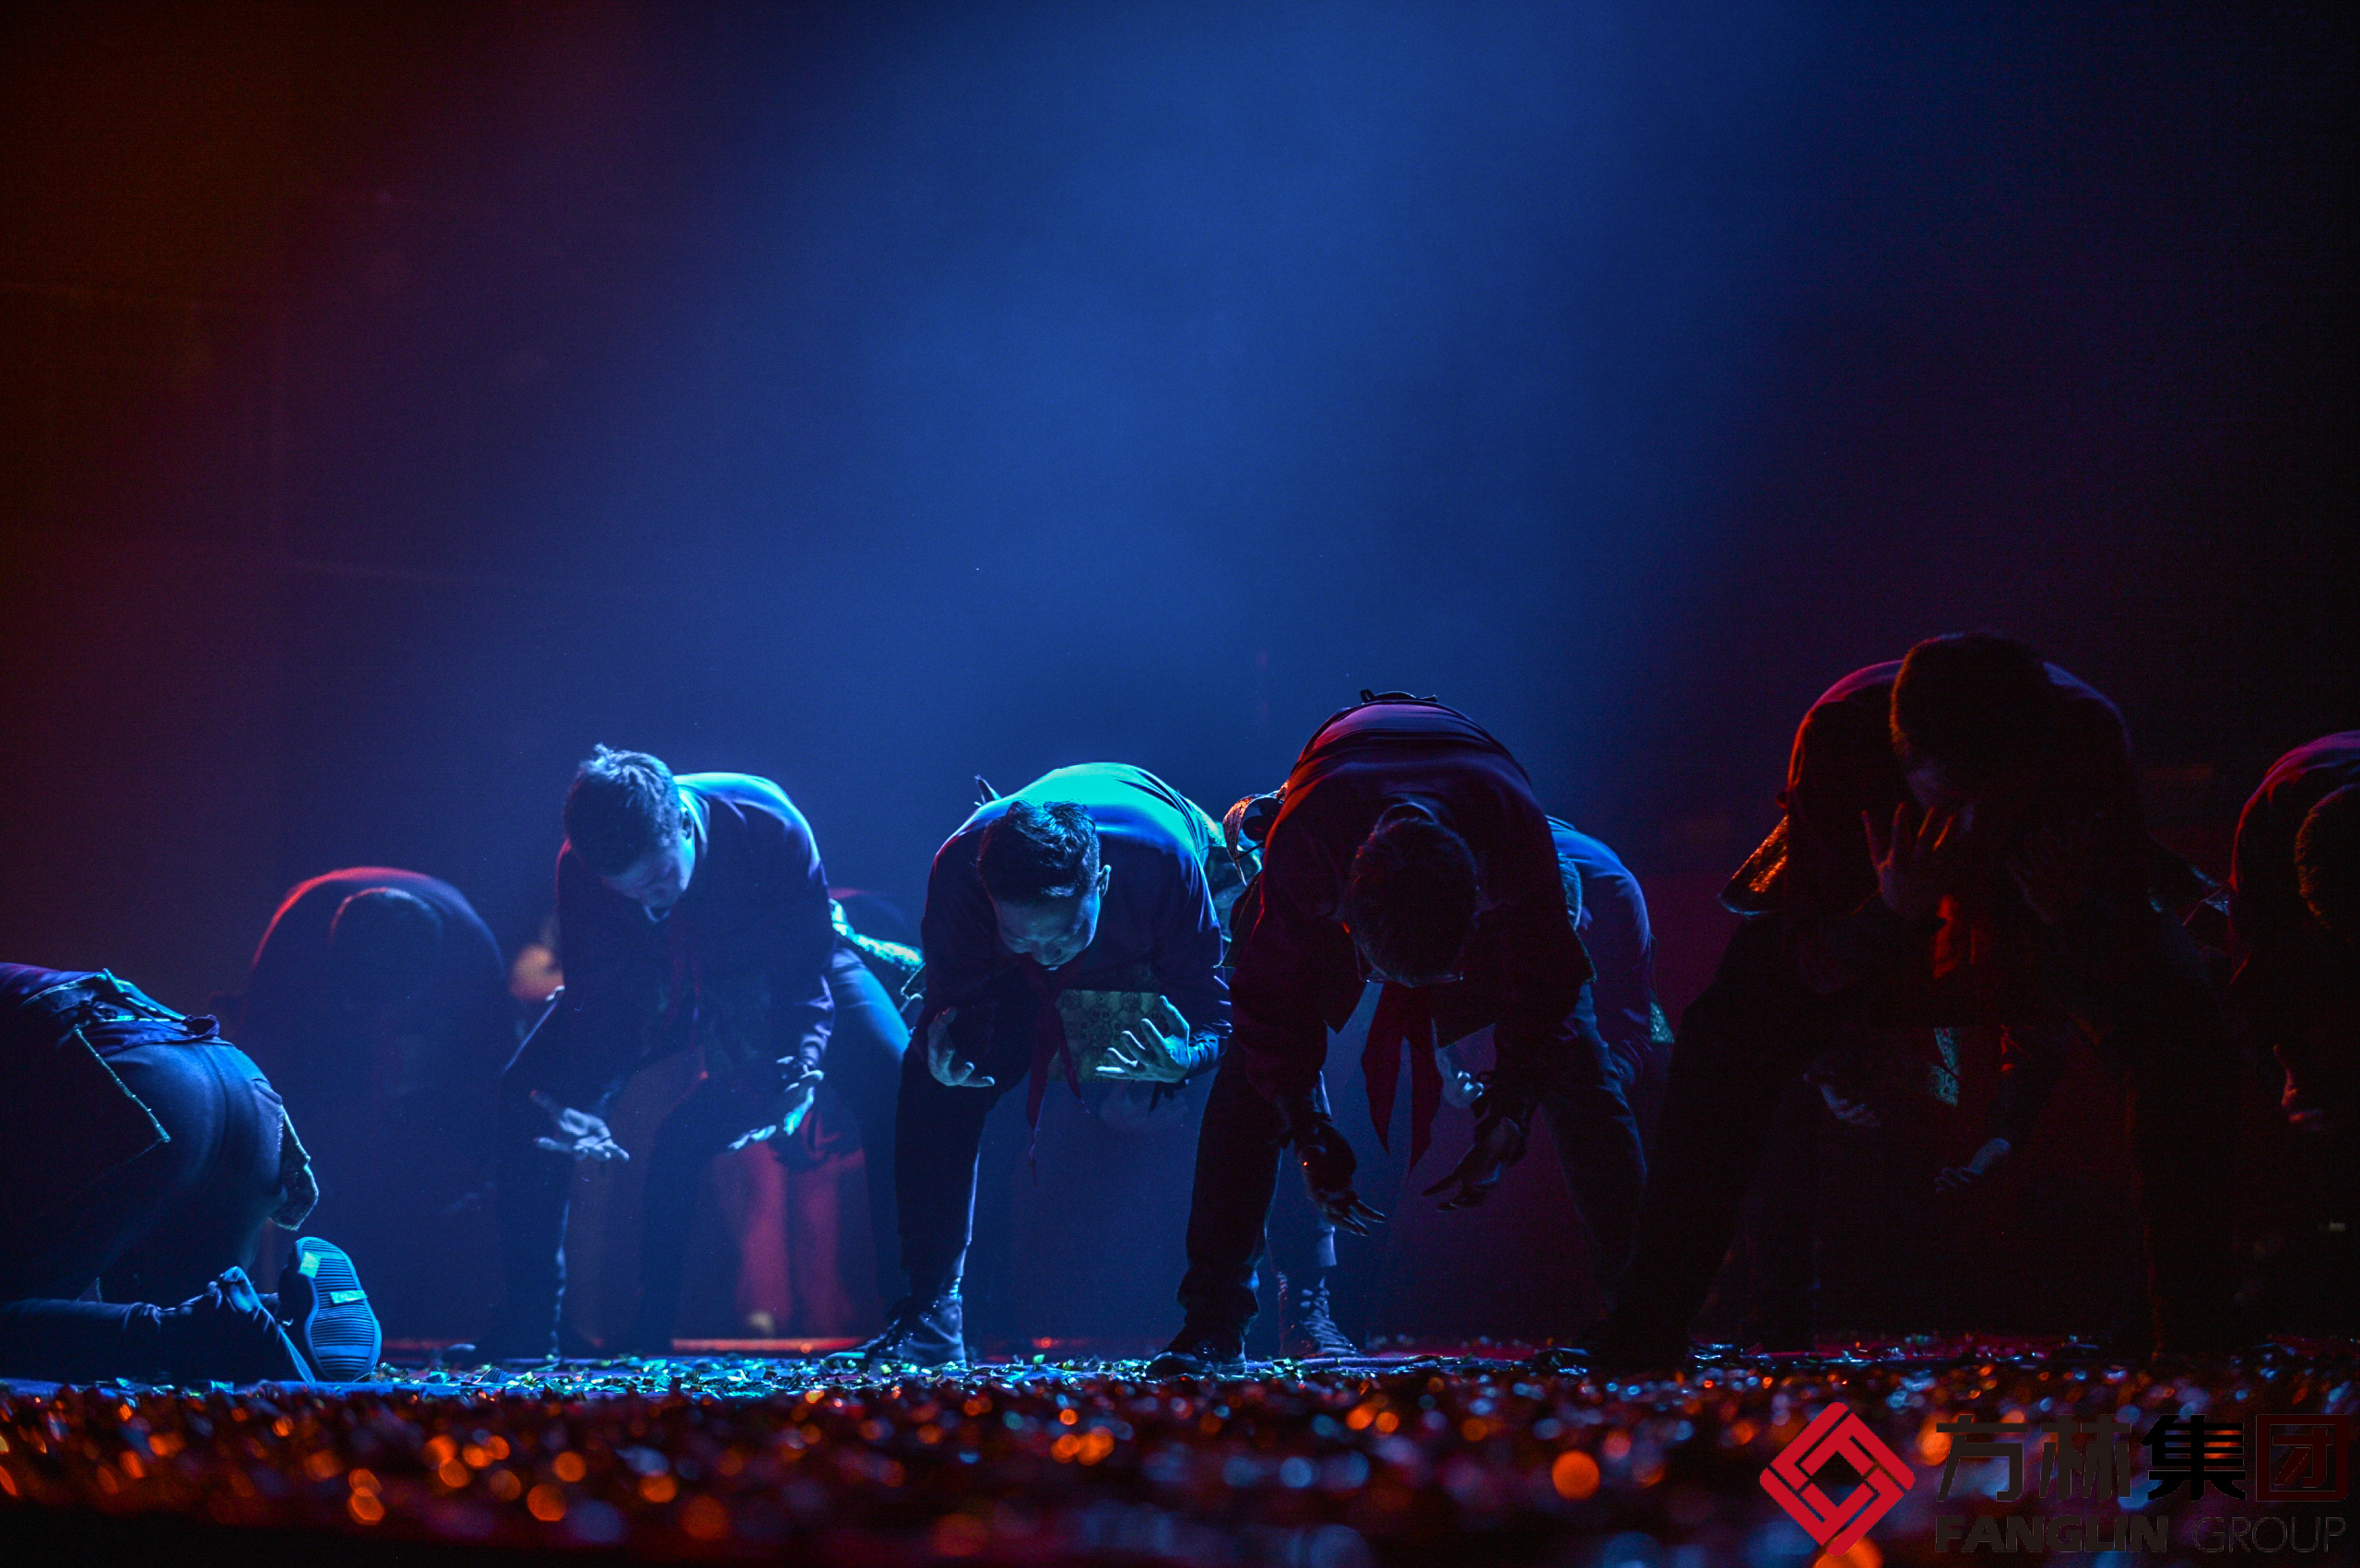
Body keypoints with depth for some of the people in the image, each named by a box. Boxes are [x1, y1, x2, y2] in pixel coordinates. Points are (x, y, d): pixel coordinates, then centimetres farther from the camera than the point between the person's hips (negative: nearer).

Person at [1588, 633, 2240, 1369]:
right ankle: (1647, 1331, -14)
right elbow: (1813, 968, -30)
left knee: (2181, 1027, -26)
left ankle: (2195, 1332, -12)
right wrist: (1893, 912, -51)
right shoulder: (1840, 732, -36)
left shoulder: (2088, 734, -35)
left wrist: (2073, 911, -50)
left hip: (2042, 924, 1)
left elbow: (2130, 951, -27)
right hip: (1871, 910, -1)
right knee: (1727, 1038, -26)